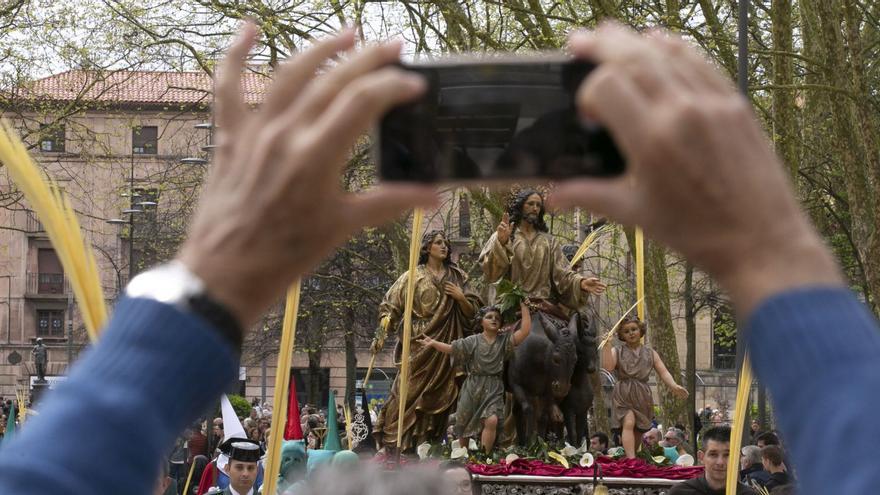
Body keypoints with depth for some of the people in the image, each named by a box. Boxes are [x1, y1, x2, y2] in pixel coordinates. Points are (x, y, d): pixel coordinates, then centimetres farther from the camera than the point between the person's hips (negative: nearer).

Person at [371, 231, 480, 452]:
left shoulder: (456, 277, 14)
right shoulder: (414, 276, 6)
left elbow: (471, 311, 15)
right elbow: (391, 306, 3)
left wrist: (461, 297, -5)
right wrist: (381, 334, -8)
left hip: (446, 344, 3)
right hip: (419, 345, -3)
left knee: (438, 395, -1)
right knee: (409, 392, -8)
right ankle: (393, 443, -6)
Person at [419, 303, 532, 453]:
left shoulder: (504, 340, 2)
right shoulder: (473, 341, 2)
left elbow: (525, 330, -8)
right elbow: (451, 348, -2)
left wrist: (524, 307, -11)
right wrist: (433, 343, -16)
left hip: (493, 389, -1)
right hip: (472, 388, 1)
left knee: (492, 420, -24)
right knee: (464, 424, 8)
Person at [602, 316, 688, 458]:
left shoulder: (650, 353, 15)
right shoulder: (617, 351, 9)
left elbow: (663, 372, 5)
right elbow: (608, 367, -9)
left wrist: (674, 386, -12)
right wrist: (606, 345, -13)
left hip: (643, 396, 3)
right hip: (623, 394, -3)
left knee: (638, 432, 5)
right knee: (628, 423, -25)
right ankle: (631, 461, -36)